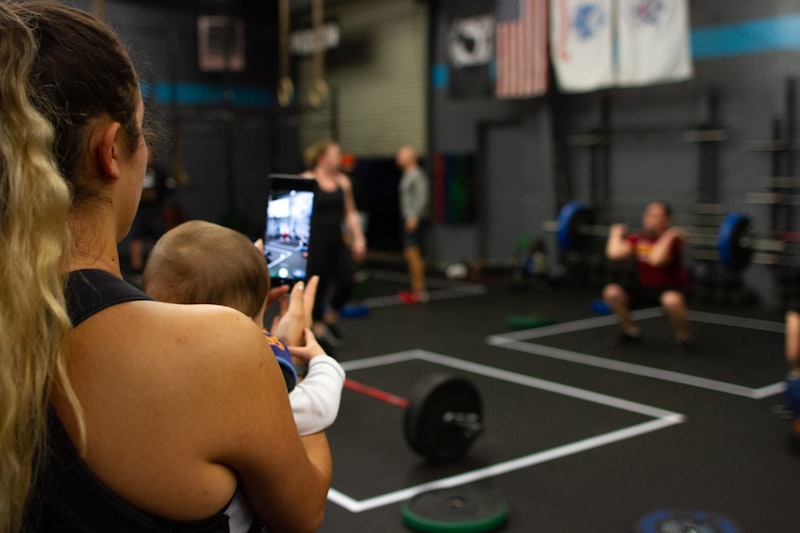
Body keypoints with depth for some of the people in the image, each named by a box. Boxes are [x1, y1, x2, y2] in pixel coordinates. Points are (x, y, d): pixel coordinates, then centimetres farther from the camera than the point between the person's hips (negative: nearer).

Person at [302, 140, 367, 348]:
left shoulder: (343, 181, 9)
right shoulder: (307, 180, -7)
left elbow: (350, 213, 15)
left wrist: (358, 238, 9)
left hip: (337, 241, 5)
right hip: (315, 242, -5)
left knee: (346, 282, -2)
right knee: (319, 285, 1)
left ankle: (331, 317, 26)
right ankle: (319, 327, 20)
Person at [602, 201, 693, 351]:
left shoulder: (671, 240, -20)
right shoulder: (637, 239, -5)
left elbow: (655, 260, -42)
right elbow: (613, 253, -22)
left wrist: (668, 237, -37)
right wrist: (617, 233, -9)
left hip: (671, 289, -5)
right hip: (645, 287, 5)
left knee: (672, 300, -42)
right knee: (611, 292, -19)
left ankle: (683, 334, -9)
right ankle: (630, 329, 6)